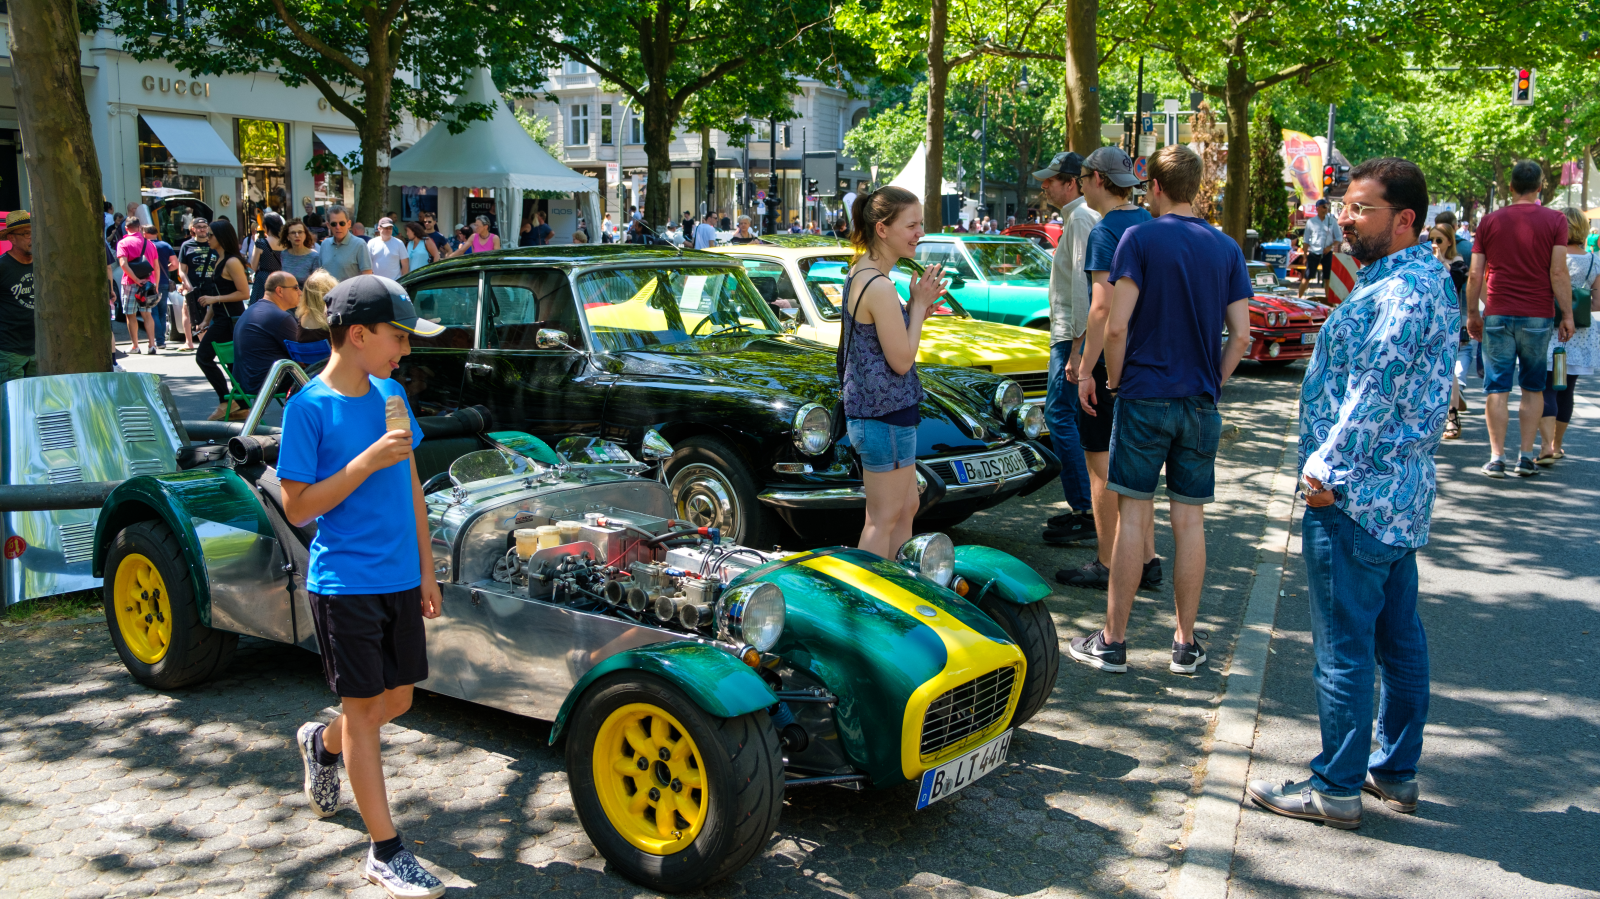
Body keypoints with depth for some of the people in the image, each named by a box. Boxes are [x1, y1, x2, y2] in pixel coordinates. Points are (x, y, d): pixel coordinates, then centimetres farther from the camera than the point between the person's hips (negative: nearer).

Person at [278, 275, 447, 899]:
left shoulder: (390, 394, 6)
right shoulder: (309, 407, -13)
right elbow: (297, 508, -14)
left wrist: (426, 568, 12)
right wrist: (370, 459, -23)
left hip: (399, 578, 6)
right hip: (345, 583, -6)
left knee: (397, 700, 16)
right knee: (363, 708, 2)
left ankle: (322, 744, 48)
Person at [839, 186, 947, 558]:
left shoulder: (859, 272, 9)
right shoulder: (880, 287, -22)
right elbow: (901, 360, -18)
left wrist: (920, 310, 3)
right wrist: (918, 304, -9)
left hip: (866, 407, 10)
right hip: (885, 415, -10)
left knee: (907, 506, 18)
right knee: (883, 518, 0)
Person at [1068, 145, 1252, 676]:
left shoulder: (1140, 238, -6)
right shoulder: (1226, 248, 6)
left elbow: (1117, 326, -13)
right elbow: (1241, 336, 2)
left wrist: (1115, 380, 2)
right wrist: (1213, 385, 13)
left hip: (1145, 397, -4)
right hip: (1201, 404, 4)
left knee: (1134, 516, 1)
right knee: (1190, 520, 8)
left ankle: (1113, 642, 7)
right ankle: (1186, 644, 16)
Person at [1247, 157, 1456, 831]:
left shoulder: (1398, 291, -18)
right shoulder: (1426, 281, 16)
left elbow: (1374, 396, -22)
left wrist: (1328, 471, -14)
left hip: (1355, 499, -11)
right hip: (1402, 496, 11)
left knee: (1343, 649, -1)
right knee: (1399, 640, 16)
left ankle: (1336, 788, 9)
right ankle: (1396, 772, 27)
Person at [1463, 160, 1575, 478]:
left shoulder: (1490, 221, 3)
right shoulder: (1555, 220, -1)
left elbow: (1475, 275, 2)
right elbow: (1558, 272, -6)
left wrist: (1472, 313, 12)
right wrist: (1567, 314, 1)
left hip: (1498, 316, 0)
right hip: (1538, 317, 0)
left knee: (1497, 389, 3)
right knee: (1533, 388, 12)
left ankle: (1497, 457, 1)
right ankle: (1526, 457, 10)